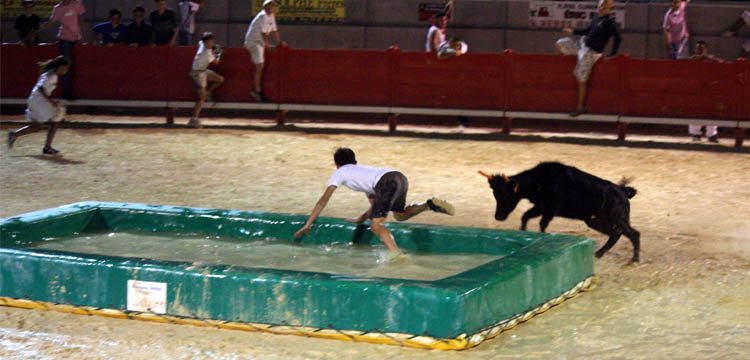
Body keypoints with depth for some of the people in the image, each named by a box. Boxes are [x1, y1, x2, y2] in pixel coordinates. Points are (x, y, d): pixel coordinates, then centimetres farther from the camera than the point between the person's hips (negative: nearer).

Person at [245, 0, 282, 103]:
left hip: (259, 42, 10)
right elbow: (264, 33, -22)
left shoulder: (271, 16, 7)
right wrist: (267, 45, -18)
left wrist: (280, 42, 10)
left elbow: (275, 30, 13)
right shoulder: (263, 16, -22)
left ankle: (257, 90, 22)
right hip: (253, 41, -10)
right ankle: (257, 91, -6)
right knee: (259, 66, -10)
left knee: (260, 67, 14)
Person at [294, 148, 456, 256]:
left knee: (376, 225, -7)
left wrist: (308, 225, 21)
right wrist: (361, 218, 46)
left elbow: (324, 200, 19)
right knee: (400, 214, 30)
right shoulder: (362, 171, 42)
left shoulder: (340, 173, 24)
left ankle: (397, 254, -28)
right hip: (401, 178, 7)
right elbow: (376, 203, 44)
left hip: (387, 182, -7)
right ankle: (430, 204, 9)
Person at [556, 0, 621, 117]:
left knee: (581, 80, -3)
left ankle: (580, 107, 8)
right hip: (582, 43, 8)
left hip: (591, 52, -8)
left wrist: (613, 54, -18)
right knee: (560, 44, 9)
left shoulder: (609, 22, -19)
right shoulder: (596, 16, 6)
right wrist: (573, 32, 19)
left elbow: (618, 38, -22)